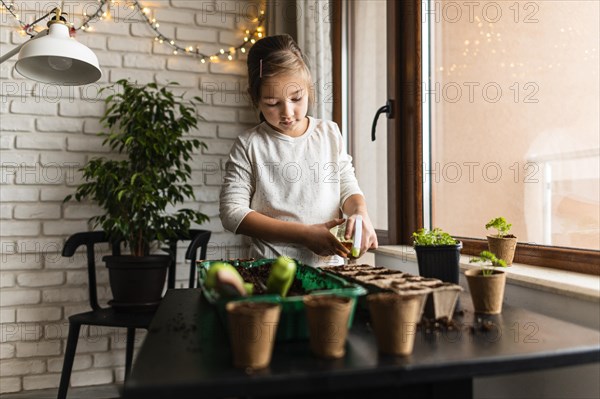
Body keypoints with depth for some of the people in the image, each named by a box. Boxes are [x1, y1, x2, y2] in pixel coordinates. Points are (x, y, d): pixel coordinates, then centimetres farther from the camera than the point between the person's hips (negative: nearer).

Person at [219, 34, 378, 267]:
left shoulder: (330, 133, 9)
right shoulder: (249, 145, 0)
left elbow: (348, 188, 15)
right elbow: (232, 212, -5)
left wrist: (360, 212, -10)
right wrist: (304, 234, -12)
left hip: (330, 265, 4)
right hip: (272, 270, -4)